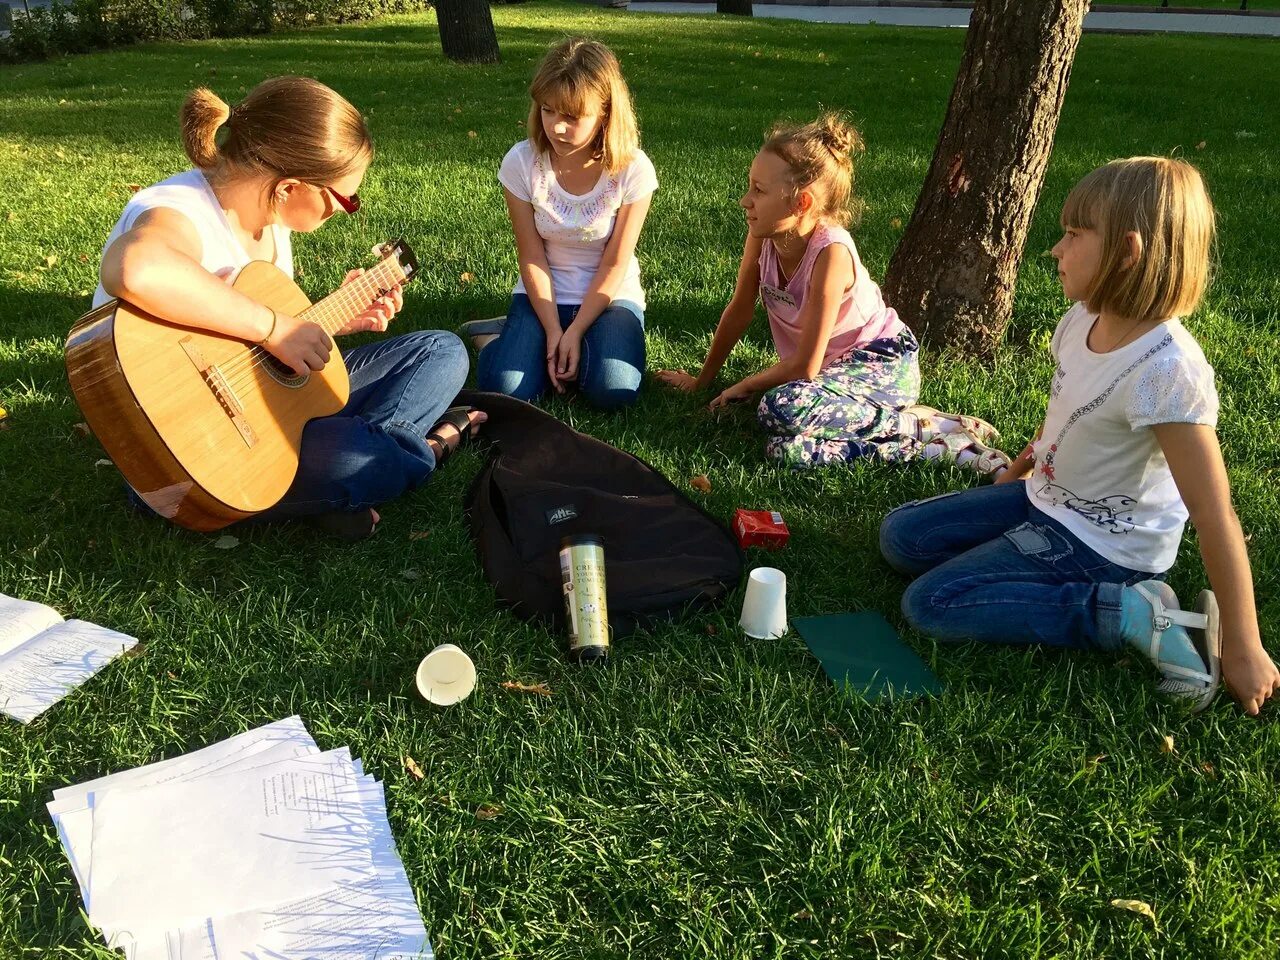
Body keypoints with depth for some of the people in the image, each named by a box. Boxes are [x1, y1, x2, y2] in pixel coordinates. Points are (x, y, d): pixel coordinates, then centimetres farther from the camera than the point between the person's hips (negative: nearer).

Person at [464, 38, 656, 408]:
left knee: (613, 390, -27)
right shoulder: (521, 162, -14)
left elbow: (614, 264, -12)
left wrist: (575, 332, -16)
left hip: (610, 295, 0)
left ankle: (578, 344, 5)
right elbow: (531, 256, -9)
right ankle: (501, 335, 11)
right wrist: (553, 331, -15)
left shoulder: (632, 170, -17)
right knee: (504, 389, -23)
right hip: (543, 293, 1)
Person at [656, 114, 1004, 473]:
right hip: (834, 366, 6)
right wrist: (702, 380, 13)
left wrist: (744, 386, -7)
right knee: (784, 448, -27)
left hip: (882, 364, -6)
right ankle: (932, 446, -13)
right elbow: (740, 309, 6)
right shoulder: (763, 235, -8)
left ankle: (923, 424, -19)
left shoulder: (830, 252, -26)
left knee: (781, 409, -37)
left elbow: (805, 366, -22)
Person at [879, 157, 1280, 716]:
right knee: (899, 538, 7)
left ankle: (1135, 616, -12)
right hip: (1047, 499, 8)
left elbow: (1215, 518, -27)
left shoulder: (1167, 370, -30)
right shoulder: (1083, 319, -7)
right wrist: (1019, 472, 24)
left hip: (1103, 542, -8)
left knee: (929, 605, -17)